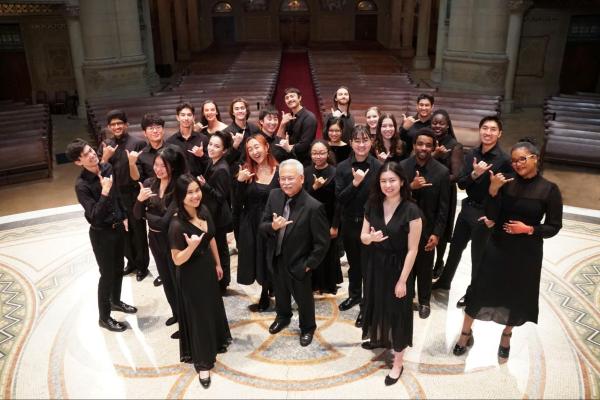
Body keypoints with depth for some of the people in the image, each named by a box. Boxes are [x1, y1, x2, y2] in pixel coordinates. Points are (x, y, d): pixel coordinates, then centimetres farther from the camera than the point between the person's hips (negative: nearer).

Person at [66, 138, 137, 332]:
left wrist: (124, 216, 12)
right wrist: (104, 192, -35)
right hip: (101, 233, -6)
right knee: (107, 274, 6)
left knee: (119, 268, 21)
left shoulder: (107, 168, -5)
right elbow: (95, 215, -27)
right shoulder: (82, 185, -23)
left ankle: (115, 301, 45)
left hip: (118, 227, 6)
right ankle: (104, 317, 24)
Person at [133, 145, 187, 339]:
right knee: (166, 279, 24)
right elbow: (137, 215, -2)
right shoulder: (149, 183, -5)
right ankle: (176, 313, 47)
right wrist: (140, 199, -22)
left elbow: (166, 221, -26)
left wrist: (146, 214, -10)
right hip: (155, 239, 7)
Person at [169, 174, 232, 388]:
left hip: (208, 268, 7)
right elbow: (177, 260, -22)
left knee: (212, 307, 26)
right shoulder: (177, 225, -29)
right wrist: (191, 246, -40)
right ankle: (202, 362, 31)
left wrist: (218, 264, 14)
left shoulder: (204, 211, -9)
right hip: (190, 276, -7)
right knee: (197, 315, 10)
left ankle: (215, 342, 54)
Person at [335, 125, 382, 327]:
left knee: (367, 265, 5)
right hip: (349, 223, 3)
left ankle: (366, 306, 21)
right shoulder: (342, 167, -4)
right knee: (353, 263, 21)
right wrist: (355, 183, -22)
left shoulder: (378, 167, -12)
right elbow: (339, 198, -9)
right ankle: (354, 295, 43)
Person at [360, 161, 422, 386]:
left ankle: (397, 363, 23)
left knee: (397, 312, 7)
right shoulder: (373, 205, -3)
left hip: (397, 268, -5)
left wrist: (402, 280, -15)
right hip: (375, 265, 5)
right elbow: (363, 237, 4)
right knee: (378, 304, 22)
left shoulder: (411, 211, -19)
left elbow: (412, 250, -16)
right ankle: (380, 338, 51)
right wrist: (370, 237, -20)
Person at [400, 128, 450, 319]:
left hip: (427, 228, -1)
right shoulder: (402, 166, -8)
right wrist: (411, 187, -25)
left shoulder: (442, 172, -10)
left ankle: (424, 302, 35)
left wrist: (437, 233, -11)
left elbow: (443, 207, -8)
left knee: (425, 268, 15)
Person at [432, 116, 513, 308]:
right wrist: (474, 174, -20)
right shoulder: (471, 154, -1)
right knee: (455, 247, 20)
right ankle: (444, 281, 41)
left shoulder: (504, 160, -17)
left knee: (478, 255, 11)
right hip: (467, 207, 5)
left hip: (485, 213, -5)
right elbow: (461, 184, -2)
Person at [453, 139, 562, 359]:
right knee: (481, 289, 6)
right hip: (497, 247, 0)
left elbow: (554, 227, -4)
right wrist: (493, 190, -22)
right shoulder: (506, 183, -6)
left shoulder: (549, 189, -8)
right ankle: (465, 333, 26)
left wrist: (529, 229, -20)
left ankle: (506, 336, 40)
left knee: (518, 295, 14)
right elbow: (491, 217, -10)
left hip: (527, 252, 0)